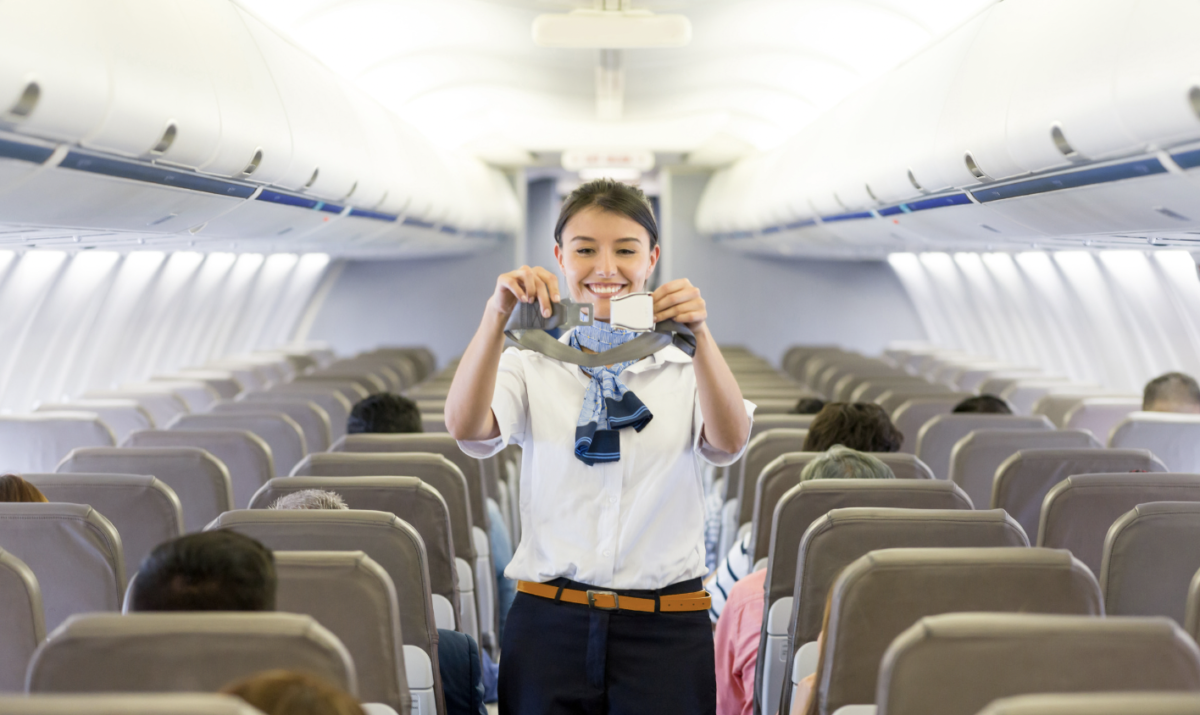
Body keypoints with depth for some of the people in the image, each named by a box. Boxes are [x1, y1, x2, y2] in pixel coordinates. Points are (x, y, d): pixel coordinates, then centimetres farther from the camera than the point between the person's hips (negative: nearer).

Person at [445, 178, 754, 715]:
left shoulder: (686, 366, 4)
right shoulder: (531, 365, 5)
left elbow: (730, 441, -14)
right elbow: (466, 427, -13)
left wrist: (699, 334, -29)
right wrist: (496, 316, -26)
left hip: (665, 630, 0)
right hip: (549, 624, 0)